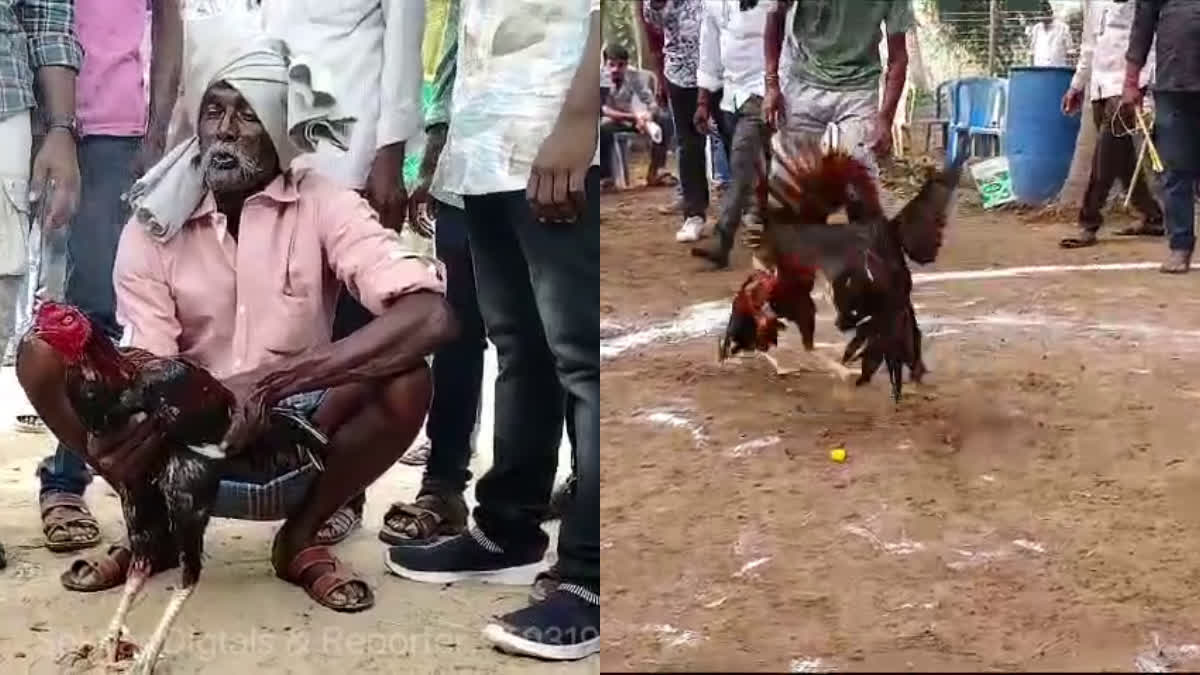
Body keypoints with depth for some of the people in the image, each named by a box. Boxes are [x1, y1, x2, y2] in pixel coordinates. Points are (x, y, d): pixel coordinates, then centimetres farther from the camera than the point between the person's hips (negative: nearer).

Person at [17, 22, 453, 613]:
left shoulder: (325, 206, -11)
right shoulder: (153, 225, -4)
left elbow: (431, 316, -27)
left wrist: (270, 382, -35)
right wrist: (122, 435, -38)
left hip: (295, 448, -1)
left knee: (405, 382, -30)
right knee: (43, 355, -18)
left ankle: (300, 540, -3)